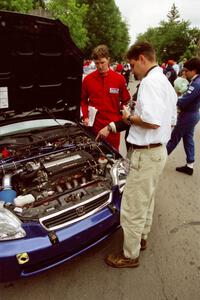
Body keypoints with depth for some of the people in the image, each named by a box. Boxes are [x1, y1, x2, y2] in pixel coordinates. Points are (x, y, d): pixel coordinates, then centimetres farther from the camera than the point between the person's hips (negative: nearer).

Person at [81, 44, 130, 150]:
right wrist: (85, 117, 0)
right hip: (94, 126, 1)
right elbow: (83, 100, 12)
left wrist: (121, 117, -7)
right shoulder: (88, 79, 1)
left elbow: (125, 101, 6)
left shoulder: (119, 79, -1)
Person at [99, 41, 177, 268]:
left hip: (145, 154, -11)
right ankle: (142, 237, 45)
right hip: (159, 150, 11)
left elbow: (152, 121, -31)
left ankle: (130, 256, 21)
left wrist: (130, 118, -12)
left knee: (132, 208, 3)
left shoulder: (150, 82, -19)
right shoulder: (165, 82, 14)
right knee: (146, 200, 25)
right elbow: (170, 120, 18)